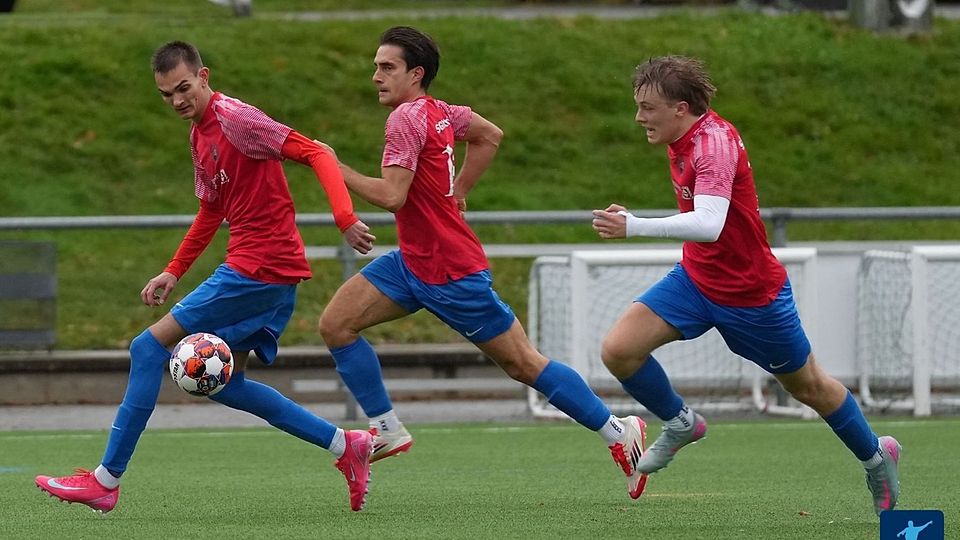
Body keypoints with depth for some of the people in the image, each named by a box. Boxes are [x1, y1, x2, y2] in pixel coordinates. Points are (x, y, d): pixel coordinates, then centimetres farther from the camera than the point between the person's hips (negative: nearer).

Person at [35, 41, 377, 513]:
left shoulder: (235, 119, -13)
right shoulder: (200, 134, 16)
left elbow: (314, 153, -20)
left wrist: (345, 218, -30)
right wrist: (173, 271, 26)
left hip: (258, 269, -10)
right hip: (273, 277, 10)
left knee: (150, 348, -8)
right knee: (223, 382, 16)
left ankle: (106, 480, -4)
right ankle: (344, 445, 14)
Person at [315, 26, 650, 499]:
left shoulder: (406, 118, -21)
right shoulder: (440, 113, 5)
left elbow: (391, 196, -28)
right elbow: (489, 135, 22)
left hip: (454, 274, -9)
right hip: (413, 261, 9)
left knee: (522, 363, 0)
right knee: (335, 324, -1)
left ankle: (618, 432, 11)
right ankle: (387, 430, 6)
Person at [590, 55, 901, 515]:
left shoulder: (712, 144, -30)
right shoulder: (686, 137, -4)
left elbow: (708, 225, -45)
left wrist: (635, 227, -52)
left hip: (752, 295, -7)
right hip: (696, 280, 7)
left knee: (809, 387, 13)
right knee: (618, 350, -12)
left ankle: (876, 456, 38)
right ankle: (680, 425, 13)